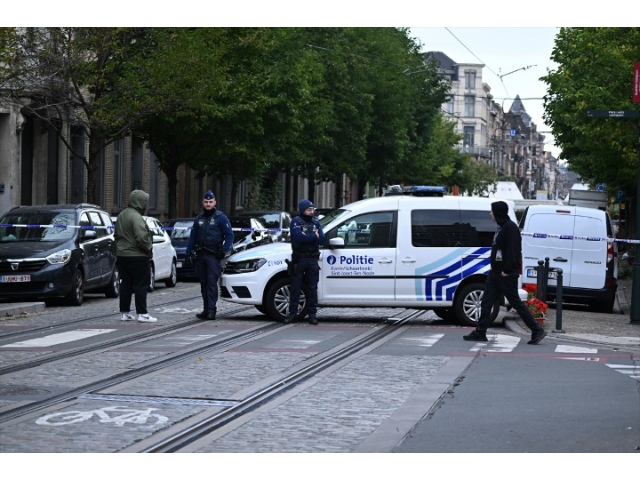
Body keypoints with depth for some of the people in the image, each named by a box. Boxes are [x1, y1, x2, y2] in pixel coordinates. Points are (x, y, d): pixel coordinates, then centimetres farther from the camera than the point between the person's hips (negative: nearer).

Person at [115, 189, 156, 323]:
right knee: (141, 285, -4)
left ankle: (125, 313, 15)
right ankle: (142, 314, -4)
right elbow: (142, 237, -26)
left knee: (126, 284, 12)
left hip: (122, 255, 9)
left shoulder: (122, 215, 12)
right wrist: (149, 248, -10)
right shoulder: (136, 217, -19)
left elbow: (117, 235, 21)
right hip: (137, 257, -9)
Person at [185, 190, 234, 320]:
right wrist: (188, 253, 11)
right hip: (200, 256, 6)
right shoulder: (199, 219, 16)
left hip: (214, 255, -6)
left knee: (212, 282, -12)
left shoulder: (220, 217, 0)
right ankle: (207, 309, 13)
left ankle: (211, 310, -16)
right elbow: (192, 237, 18)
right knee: (204, 283, 8)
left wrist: (225, 250, -15)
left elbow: (229, 235, -4)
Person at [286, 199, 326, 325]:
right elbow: (298, 237, -20)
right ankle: (292, 313, 5)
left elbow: (322, 240, 0)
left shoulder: (316, 222, 12)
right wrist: (314, 236, -9)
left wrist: (306, 236, -12)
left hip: (312, 259, 3)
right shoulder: (296, 222, -2)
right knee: (295, 287, 0)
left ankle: (312, 314, 6)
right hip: (299, 259, -3)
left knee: (312, 288, 3)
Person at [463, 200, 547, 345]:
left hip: (506, 275, -10)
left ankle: (537, 330, 4)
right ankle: (480, 333, 12)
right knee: (486, 302, 8)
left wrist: (507, 270, -24)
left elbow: (513, 250, -22)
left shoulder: (510, 227, -16)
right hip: (496, 273, 10)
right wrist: (496, 269, 14)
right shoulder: (502, 227, 15)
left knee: (516, 303, -4)